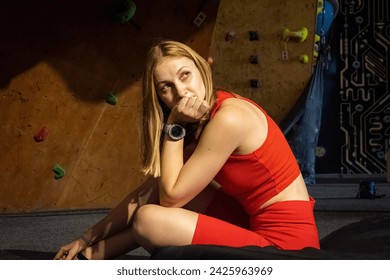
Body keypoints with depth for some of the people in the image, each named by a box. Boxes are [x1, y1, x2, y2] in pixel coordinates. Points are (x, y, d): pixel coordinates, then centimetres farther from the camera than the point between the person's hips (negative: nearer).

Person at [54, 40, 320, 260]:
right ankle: (92, 254, 21)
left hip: (286, 244, -9)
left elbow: (171, 197, -16)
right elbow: (155, 188, 9)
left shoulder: (229, 118, -20)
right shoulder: (207, 115, 7)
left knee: (149, 220, -18)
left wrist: (173, 126, -12)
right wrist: (89, 236, 10)